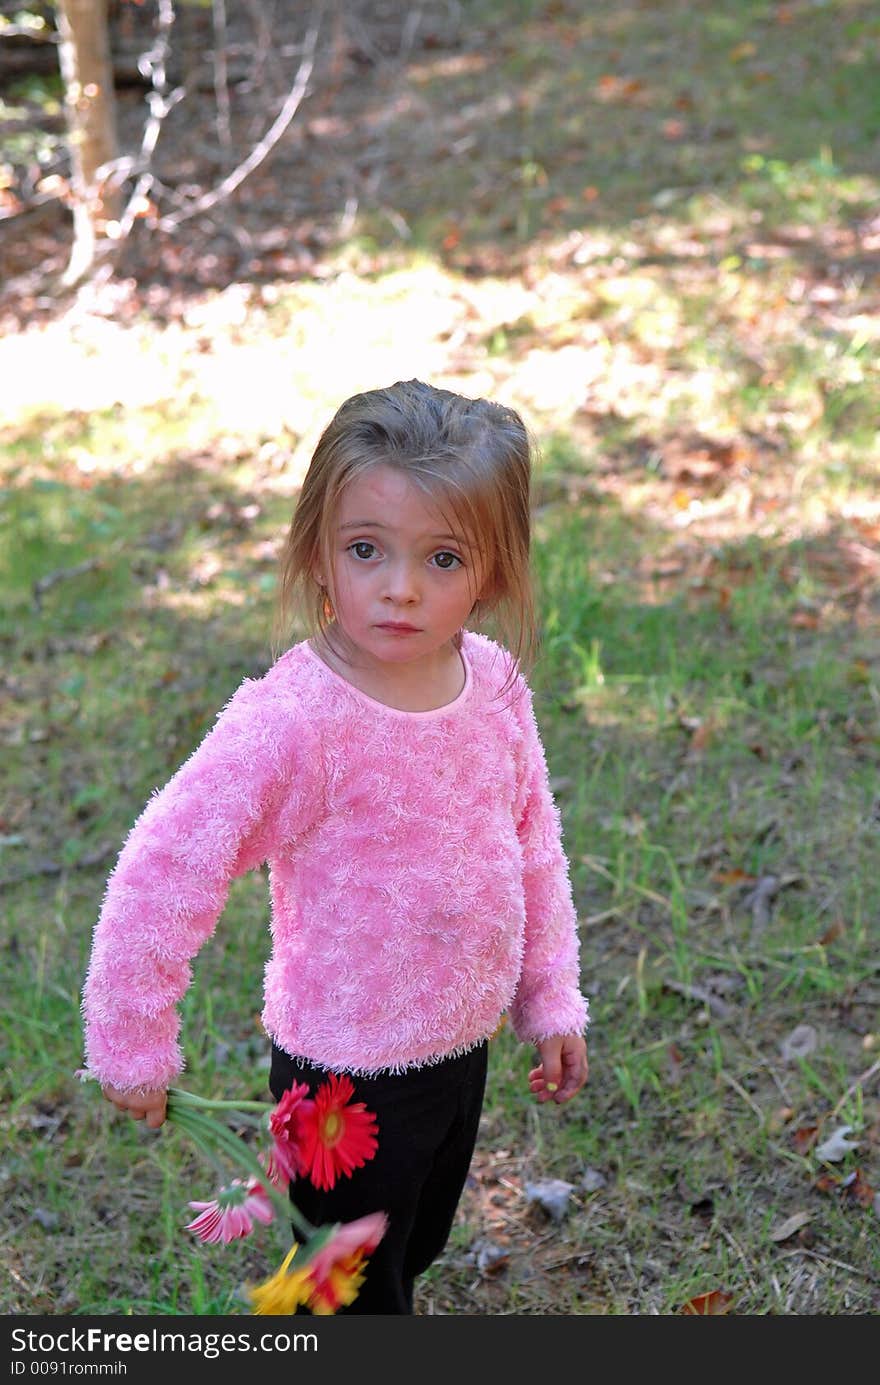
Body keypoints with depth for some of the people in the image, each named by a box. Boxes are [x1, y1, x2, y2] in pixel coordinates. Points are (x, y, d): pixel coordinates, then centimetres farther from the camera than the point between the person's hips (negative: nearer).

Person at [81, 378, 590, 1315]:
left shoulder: (494, 682, -8)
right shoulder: (292, 720, -29)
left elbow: (532, 837, 6)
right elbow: (164, 870, -25)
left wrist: (551, 994, 9)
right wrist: (132, 1047, -17)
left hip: (462, 1047, 6)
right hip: (347, 1074, -6)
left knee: (413, 1252, 28)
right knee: (358, 1287, 14)